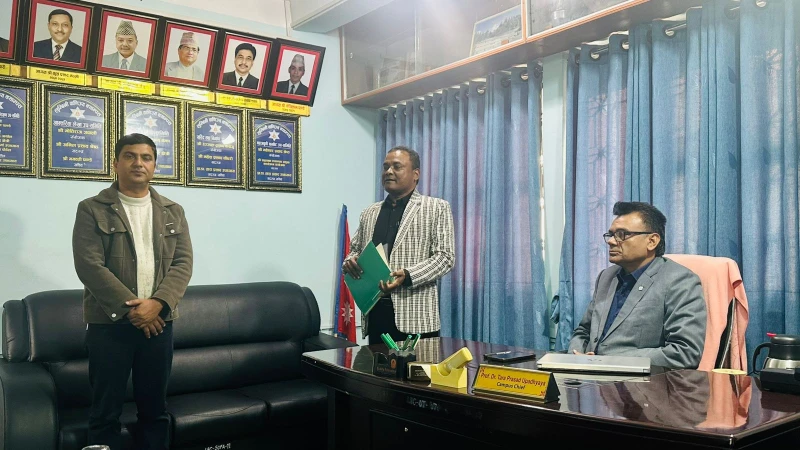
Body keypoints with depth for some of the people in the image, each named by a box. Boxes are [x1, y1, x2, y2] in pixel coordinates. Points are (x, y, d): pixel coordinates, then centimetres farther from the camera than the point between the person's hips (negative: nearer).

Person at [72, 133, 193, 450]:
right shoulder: (92, 209, 0)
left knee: (155, 408, 11)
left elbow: (183, 263, 2)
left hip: (158, 322, 3)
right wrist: (131, 307, -15)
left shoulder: (173, 212, 11)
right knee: (106, 411, 5)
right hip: (108, 324, -3)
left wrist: (157, 303, -13)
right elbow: (89, 266, -10)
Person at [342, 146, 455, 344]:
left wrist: (407, 276, -20)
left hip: (415, 316, -4)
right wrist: (350, 262, -2)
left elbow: (445, 257, -6)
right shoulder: (369, 213, 17)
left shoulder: (437, 208, 2)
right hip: (375, 312, 5)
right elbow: (355, 250, 22)